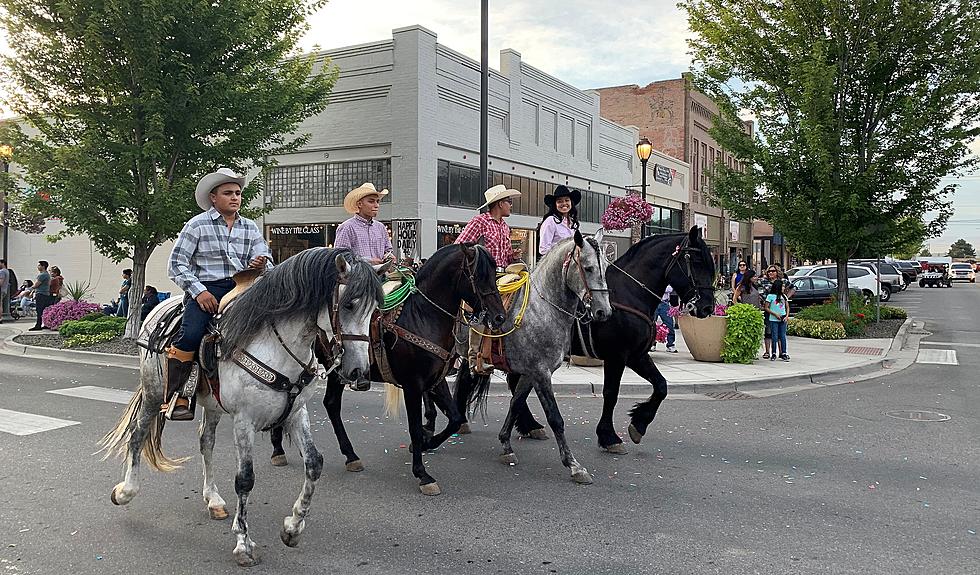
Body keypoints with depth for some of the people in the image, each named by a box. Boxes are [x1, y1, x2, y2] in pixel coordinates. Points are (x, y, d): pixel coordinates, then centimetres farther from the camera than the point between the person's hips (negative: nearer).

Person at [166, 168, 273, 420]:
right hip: (206, 288, -3)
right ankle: (175, 399, -14)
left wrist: (261, 264, -15)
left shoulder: (250, 227, 15)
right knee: (190, 336, -27)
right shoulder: (197, 225, 3)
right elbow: (176, 265, 0)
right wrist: (199, 291, -12)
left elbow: (266, 259, 11)